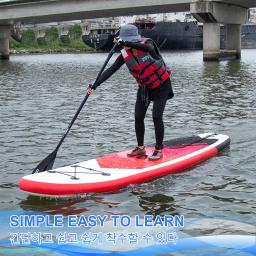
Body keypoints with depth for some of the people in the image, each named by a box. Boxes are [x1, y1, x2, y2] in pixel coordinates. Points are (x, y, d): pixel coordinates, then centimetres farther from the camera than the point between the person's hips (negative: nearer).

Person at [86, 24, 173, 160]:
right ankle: (140, 149, 15)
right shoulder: (125, 54, -10)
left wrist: (126, 44, -57)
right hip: (144, 87, 5)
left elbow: (148, 48, -47)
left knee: (156, 117, -12)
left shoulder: (147, 42, -22)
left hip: (161, 85, -5)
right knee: (138, 117, 1)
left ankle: (159, 150, 1)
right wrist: (94, 85, -20)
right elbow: (111, 70, -12)